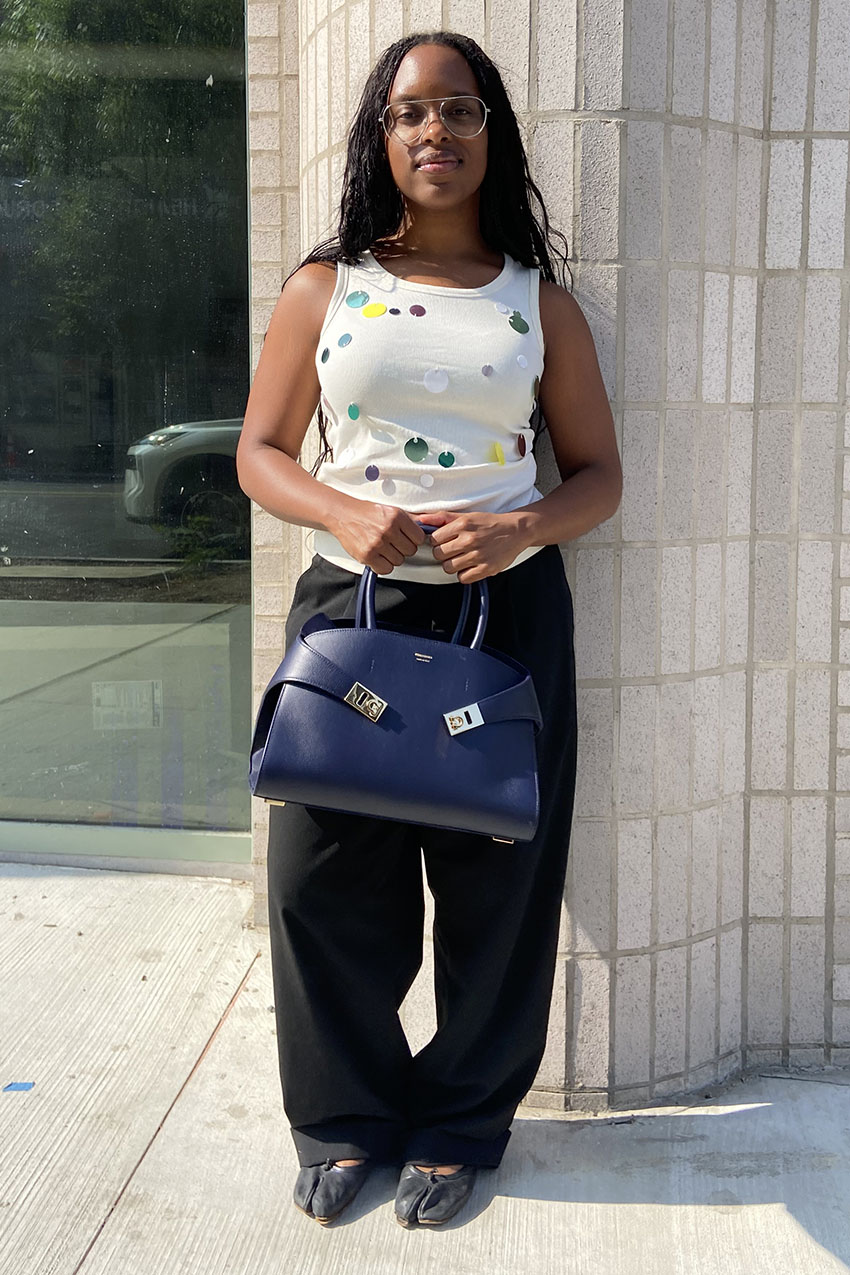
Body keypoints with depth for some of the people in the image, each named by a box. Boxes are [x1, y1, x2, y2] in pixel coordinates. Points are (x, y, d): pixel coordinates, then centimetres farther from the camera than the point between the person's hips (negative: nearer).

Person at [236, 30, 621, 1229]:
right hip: (351, 598, 1)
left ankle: (462, 1120, 25)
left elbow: (598, 472, 6)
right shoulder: (323, 288, 6)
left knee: (494, 876, 5)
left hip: (508, 610, 0)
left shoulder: (540, 302, 6)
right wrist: (345, 513, -14)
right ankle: (346, 1114, 25)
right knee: (328, 870, 4)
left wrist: (523, 527, -15)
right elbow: (261, 451, 6)